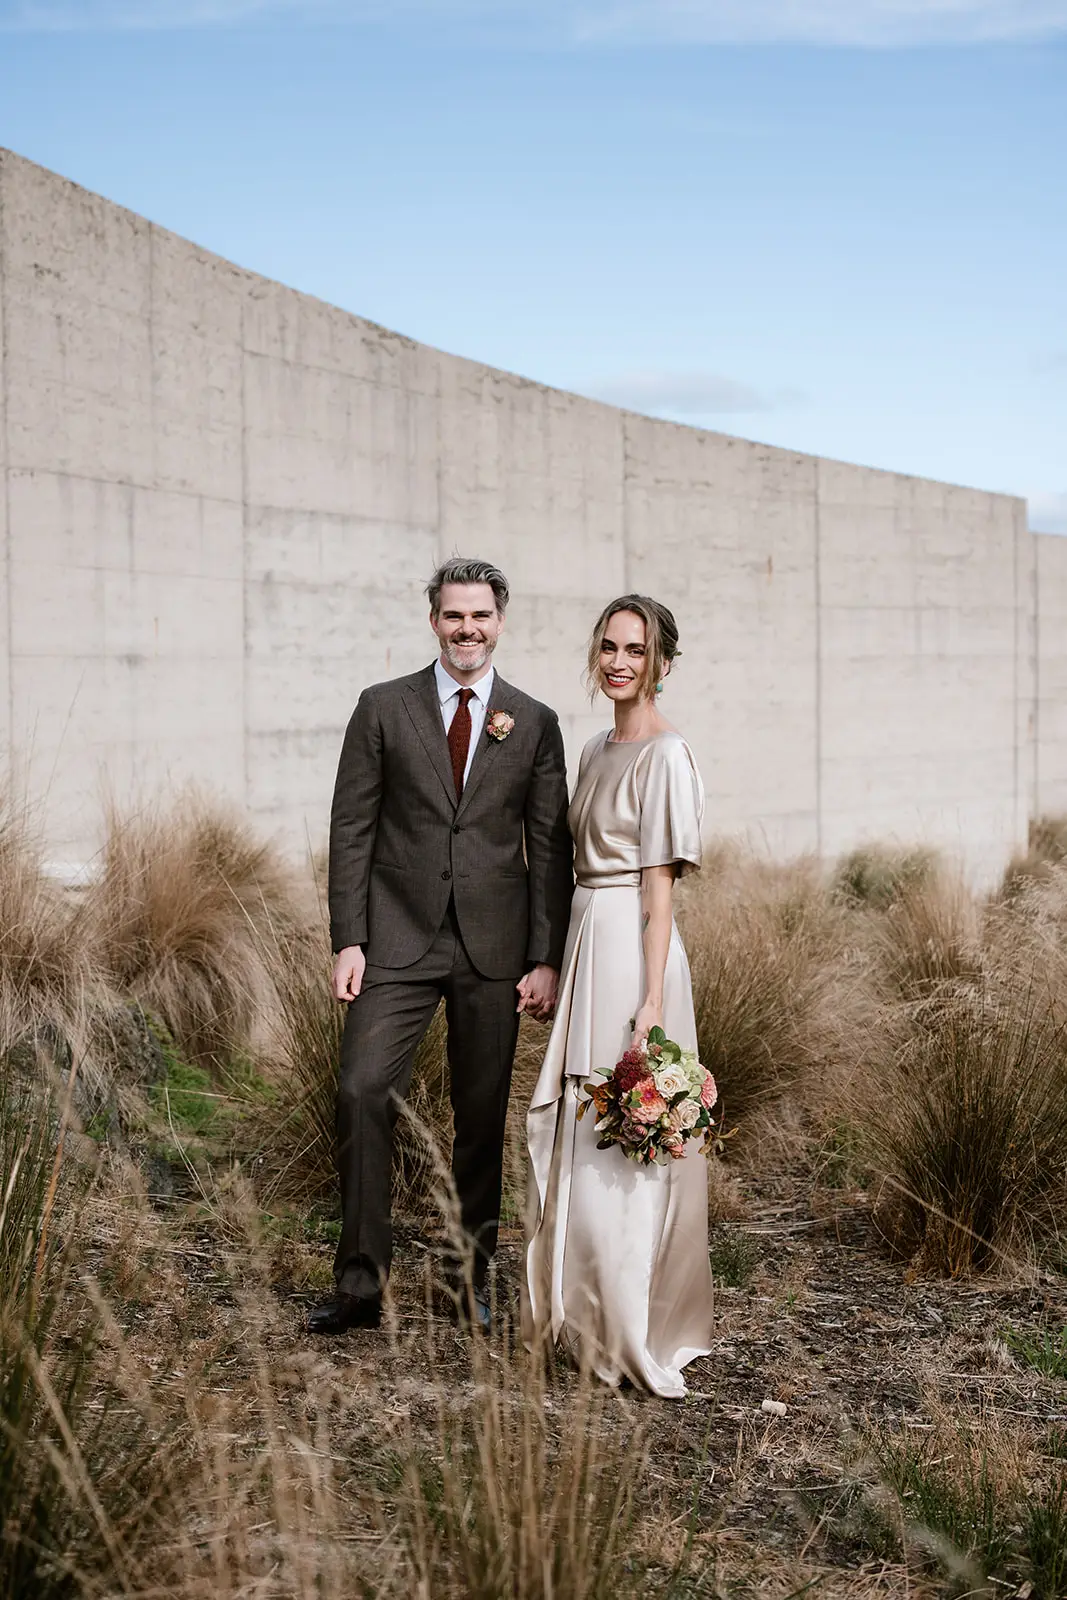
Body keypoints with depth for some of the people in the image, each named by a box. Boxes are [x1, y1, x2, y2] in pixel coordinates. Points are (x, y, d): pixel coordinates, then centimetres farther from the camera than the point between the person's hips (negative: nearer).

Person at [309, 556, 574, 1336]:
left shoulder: (535, 724, 6)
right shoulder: (384, 708, 4)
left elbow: (550, 848, 6)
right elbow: (352, 828, 2)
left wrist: (547, 958, -1)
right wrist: (349, 940, -6)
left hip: (494, 948, 1)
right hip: (400, 940, -1)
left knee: (483, 1118, 7)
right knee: (365, 1092, -13)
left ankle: (474, 1280, 20)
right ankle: (361, 1284, -5)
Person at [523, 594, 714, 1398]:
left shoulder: (666, 754, -11)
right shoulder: (599, 750, 15)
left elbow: (659, 886, -15)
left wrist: (652, 1002, -18)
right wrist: (553, 965, 17)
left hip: (631, 951, -9)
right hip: (587, 943, 9)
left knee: (624, 1145, -4)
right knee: (576, 1138, 15)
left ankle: (638, 1337, 7)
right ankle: (584, 1316, 28)